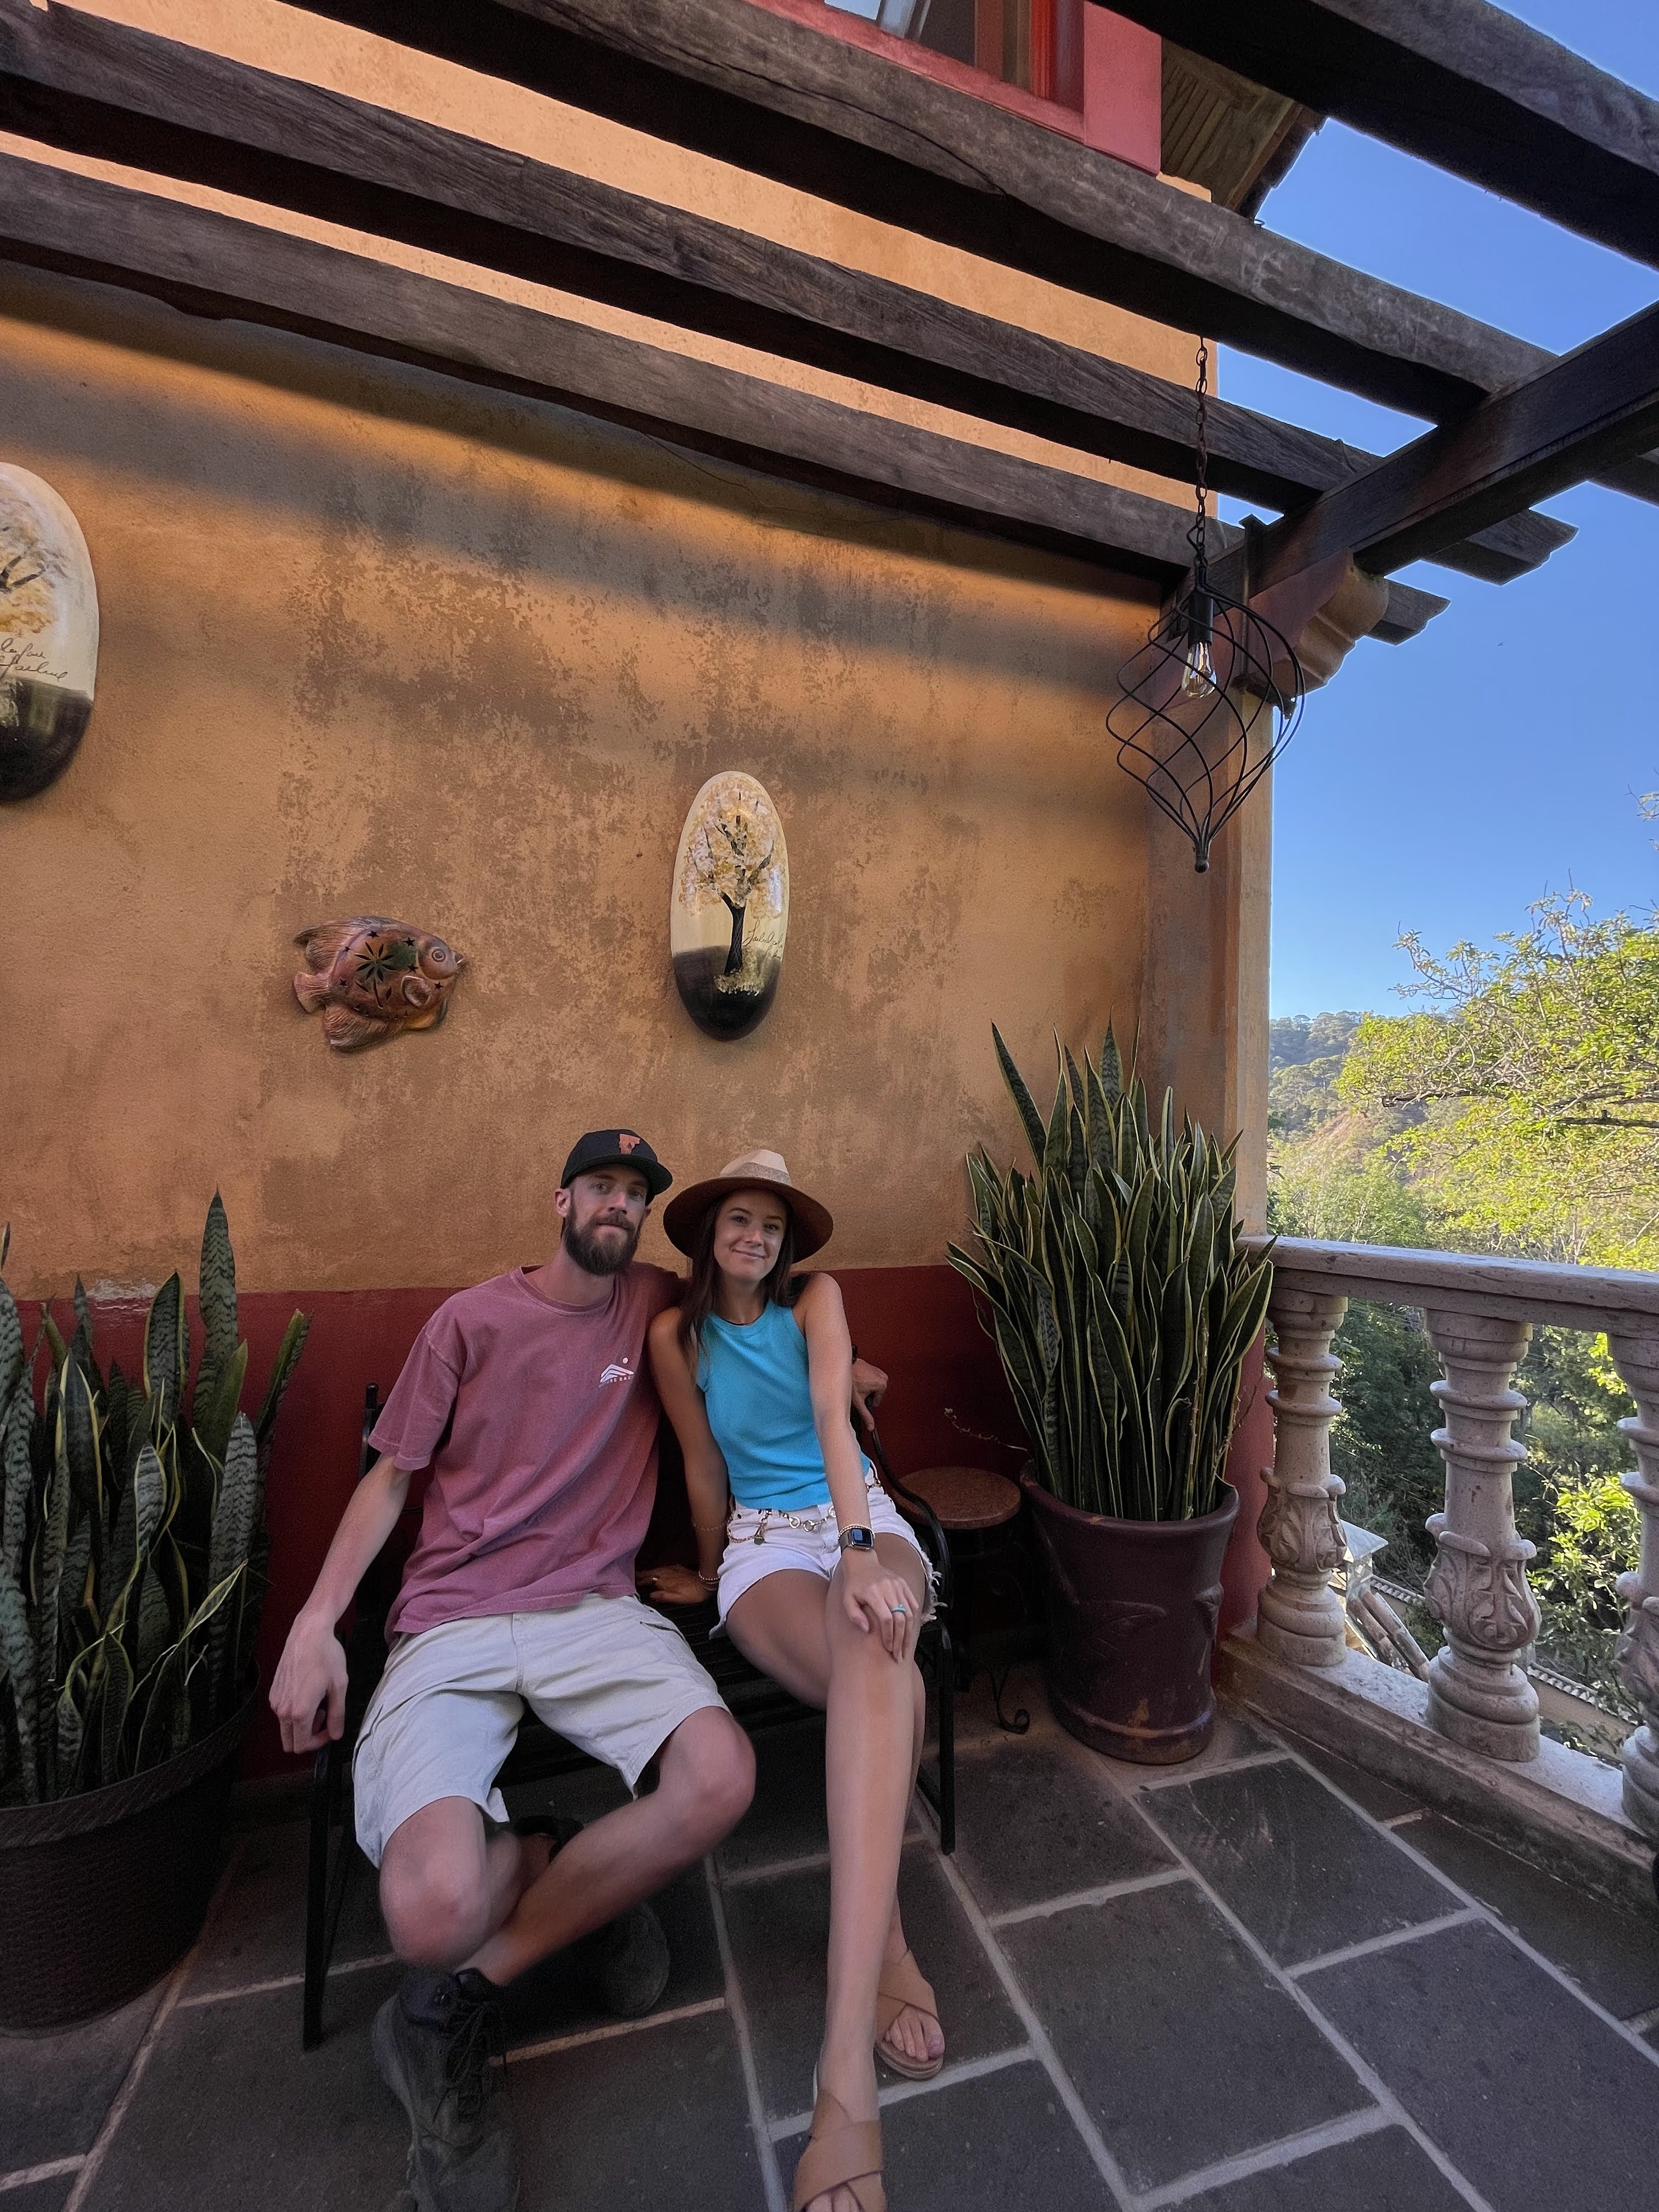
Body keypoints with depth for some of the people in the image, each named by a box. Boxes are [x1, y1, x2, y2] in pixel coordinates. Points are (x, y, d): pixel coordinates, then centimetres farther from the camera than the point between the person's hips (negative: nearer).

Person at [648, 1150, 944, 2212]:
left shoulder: (815, 1298, -1)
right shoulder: (676, 1334, 2)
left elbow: (833, 1417, -17)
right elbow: (705, 1467, 9)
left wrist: (859, 1551, -29)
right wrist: (710, 1573, 17)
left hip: (862, 1519, 0)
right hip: (764, 1539, 0)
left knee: (875, 1652, -36)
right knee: (885, 1678, -32)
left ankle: (846, 2068, -39)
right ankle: (889, 1951, -16)